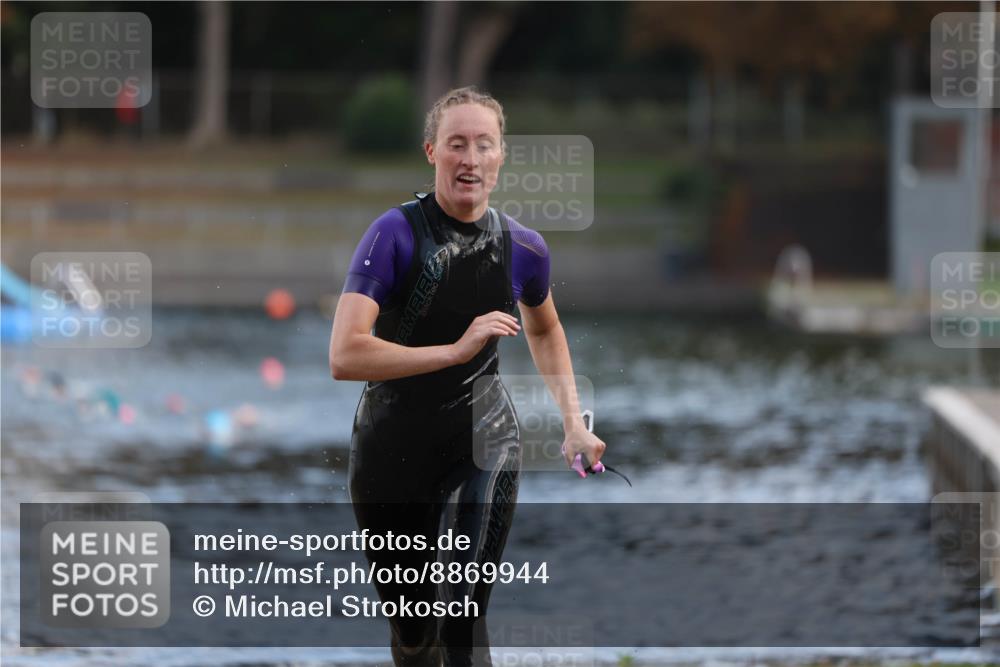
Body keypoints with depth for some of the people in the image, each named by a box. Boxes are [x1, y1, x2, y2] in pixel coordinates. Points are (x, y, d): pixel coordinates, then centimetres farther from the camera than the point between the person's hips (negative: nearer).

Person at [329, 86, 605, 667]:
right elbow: (345, 357, -27)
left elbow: (545, 329, 20)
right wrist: (456, 351, -30)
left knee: (462, 615, -16)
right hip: (391, 445, -1)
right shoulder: (397, 234, -17)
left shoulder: (523, 247, -4)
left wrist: (574, 423, 14)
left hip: (483, 444, 1)